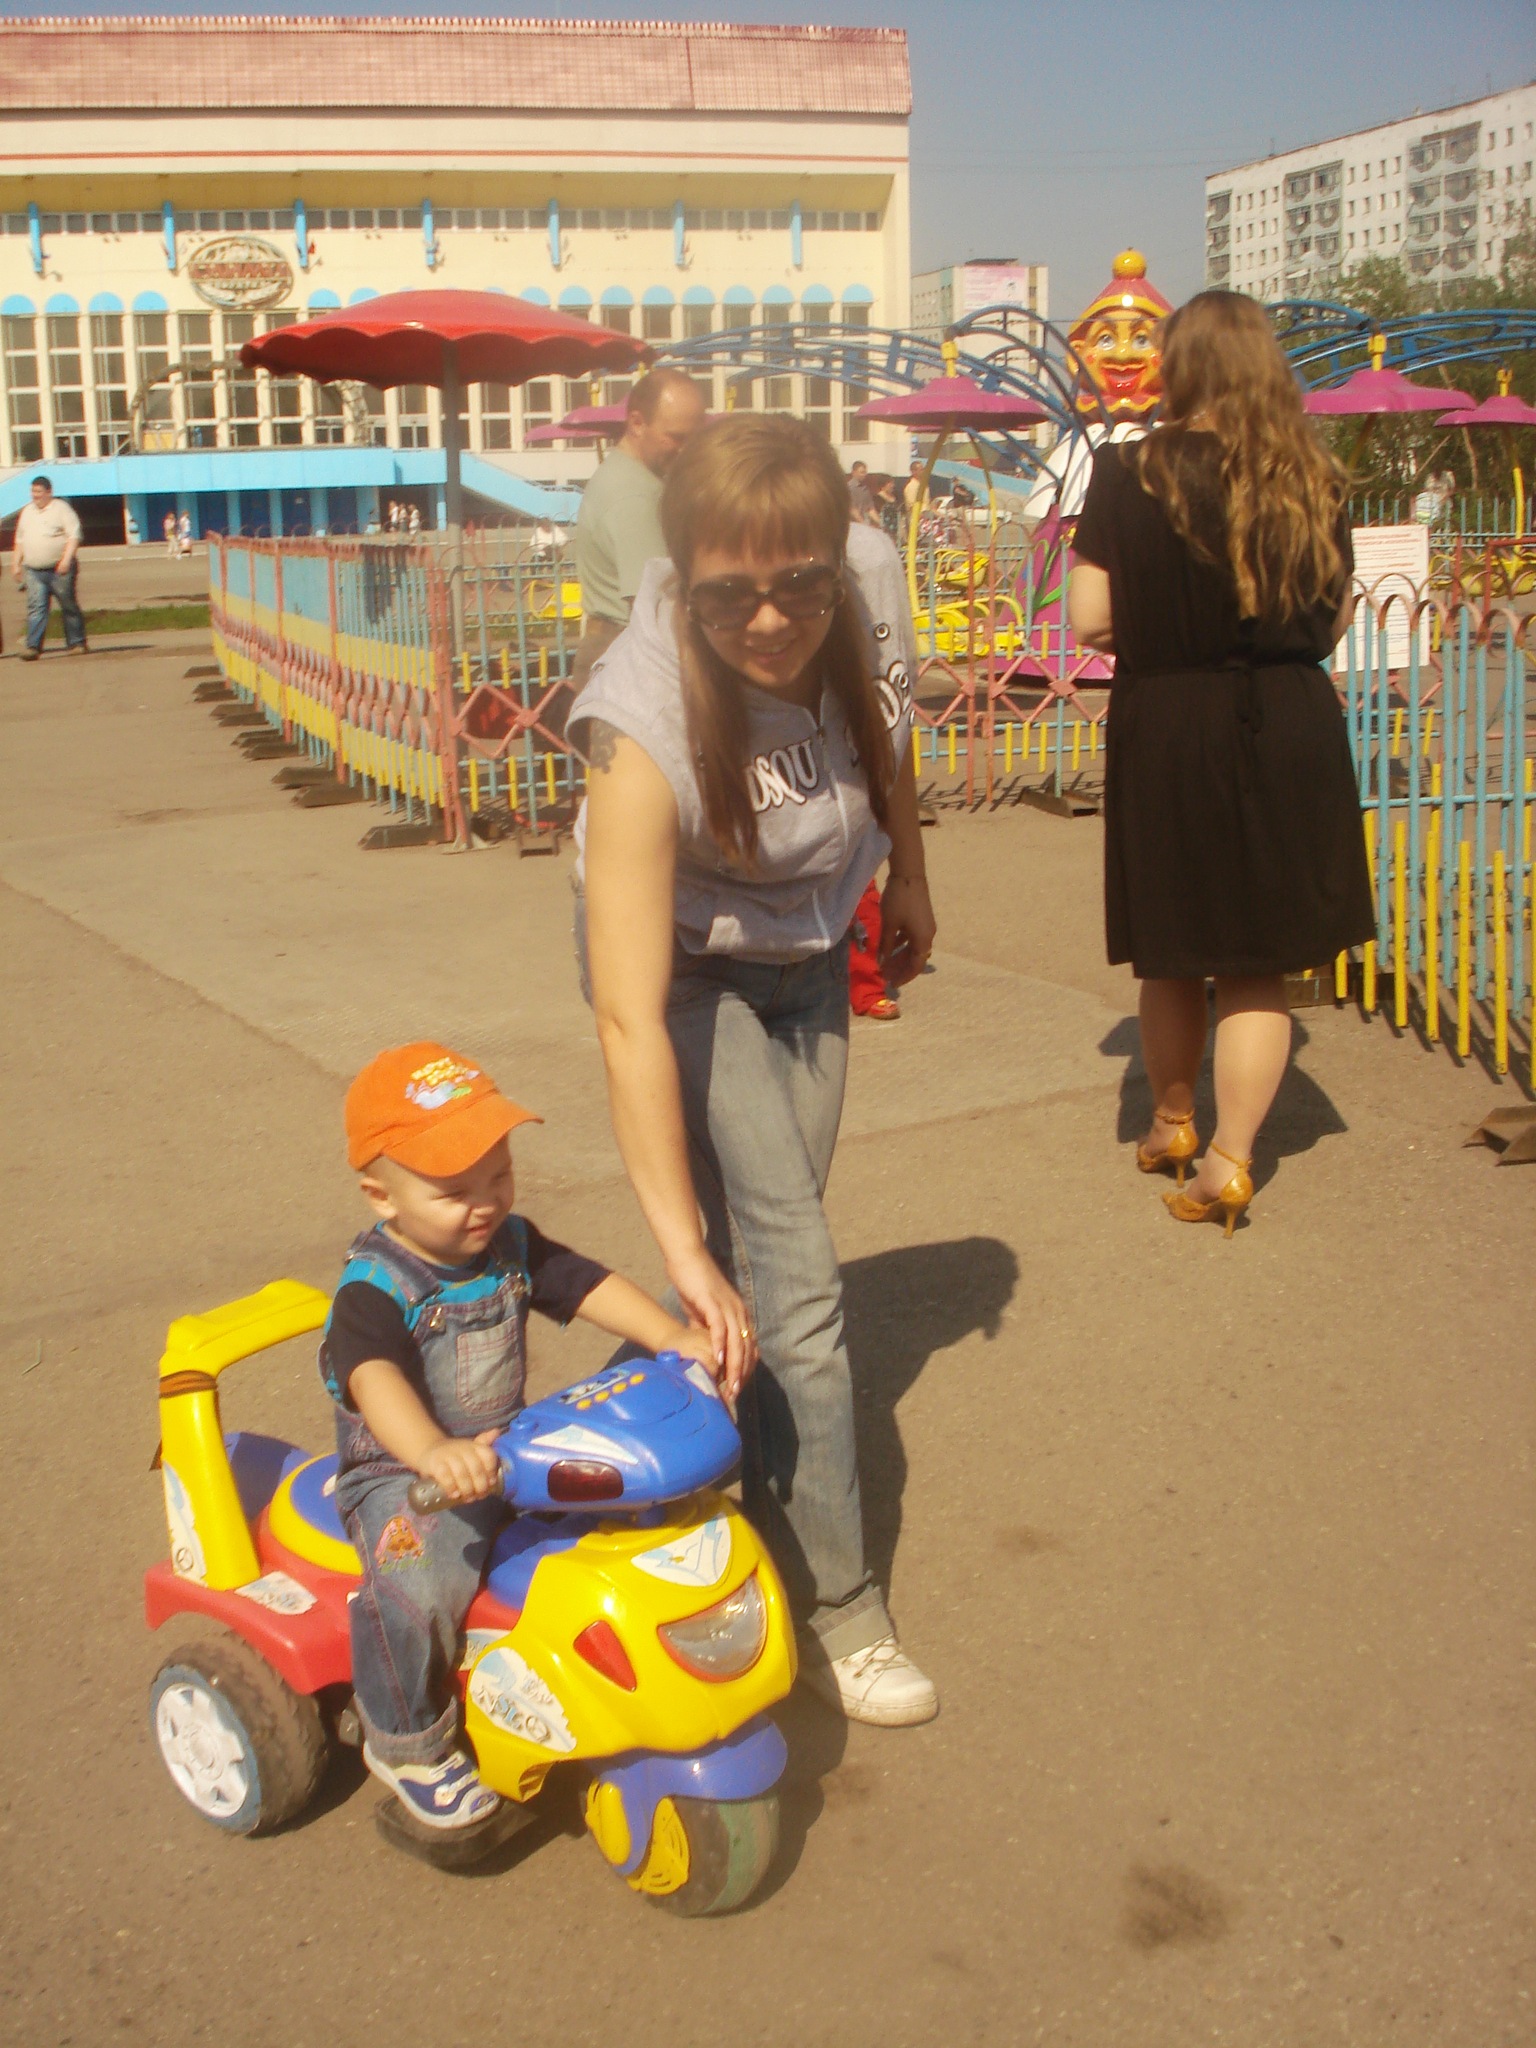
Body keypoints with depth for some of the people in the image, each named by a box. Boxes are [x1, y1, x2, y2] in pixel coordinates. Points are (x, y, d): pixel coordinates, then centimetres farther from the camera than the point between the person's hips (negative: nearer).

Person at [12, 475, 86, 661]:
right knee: (36, 608, -5)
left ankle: (77, 643, 13)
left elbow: (73, 536, -9)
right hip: (33, 571, 5)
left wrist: (66, 560, -19)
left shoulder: (61, 508, -1)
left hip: (59, 569, -5)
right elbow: (20, 541, 24)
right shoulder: (27, 512, 17)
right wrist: (16, 564, 17)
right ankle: (33, 646, -11)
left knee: (69, 607, 3)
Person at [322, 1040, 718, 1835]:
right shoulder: (377, 1288, -21)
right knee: (418, 1586, -33)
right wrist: (433, 1454, -58)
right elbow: (373, 1377, -39)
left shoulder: (511, 1245, 2)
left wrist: (671, 1337, -22)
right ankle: (408, 1743, -5)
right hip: (400, 1473, -6)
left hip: (505, 1454, 6)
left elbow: (588, 1286, -4)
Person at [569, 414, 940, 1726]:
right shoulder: (650, 728, -39)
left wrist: (908, 879, 14)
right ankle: (833, 1606, 5)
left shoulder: (871, 582, -25)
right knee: (787, 1281, -9)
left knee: (779, 1236, 11)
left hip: (810, 945, 5)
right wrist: (687, 1252, -38)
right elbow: (630, 1021, -39)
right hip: (689, 963, -5)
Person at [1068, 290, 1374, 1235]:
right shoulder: (1313, 479, -3)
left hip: (1164, 732, -1)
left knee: (1173, 953, 16)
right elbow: (1335, 618, 5)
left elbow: (1090, 621, -10)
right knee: (1260, 962, 9)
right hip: (1289, 730, 1)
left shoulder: (1130, 474, -9)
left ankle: (1173, 1124, 34)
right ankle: (1229, 1159, 7)